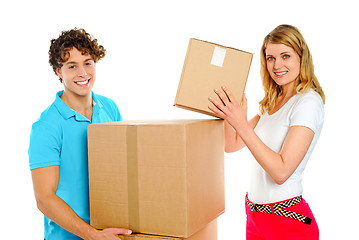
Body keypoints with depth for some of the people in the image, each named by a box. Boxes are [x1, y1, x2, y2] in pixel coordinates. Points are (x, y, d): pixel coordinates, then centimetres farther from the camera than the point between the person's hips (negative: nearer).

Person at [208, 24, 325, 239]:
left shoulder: (308, 102, -16)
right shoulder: (272, 102, 9)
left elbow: (281, 172, -24)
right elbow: (232, 145, 10)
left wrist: (241, 124, -28)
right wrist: (227, 107, -1)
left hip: (288, 221, -7)